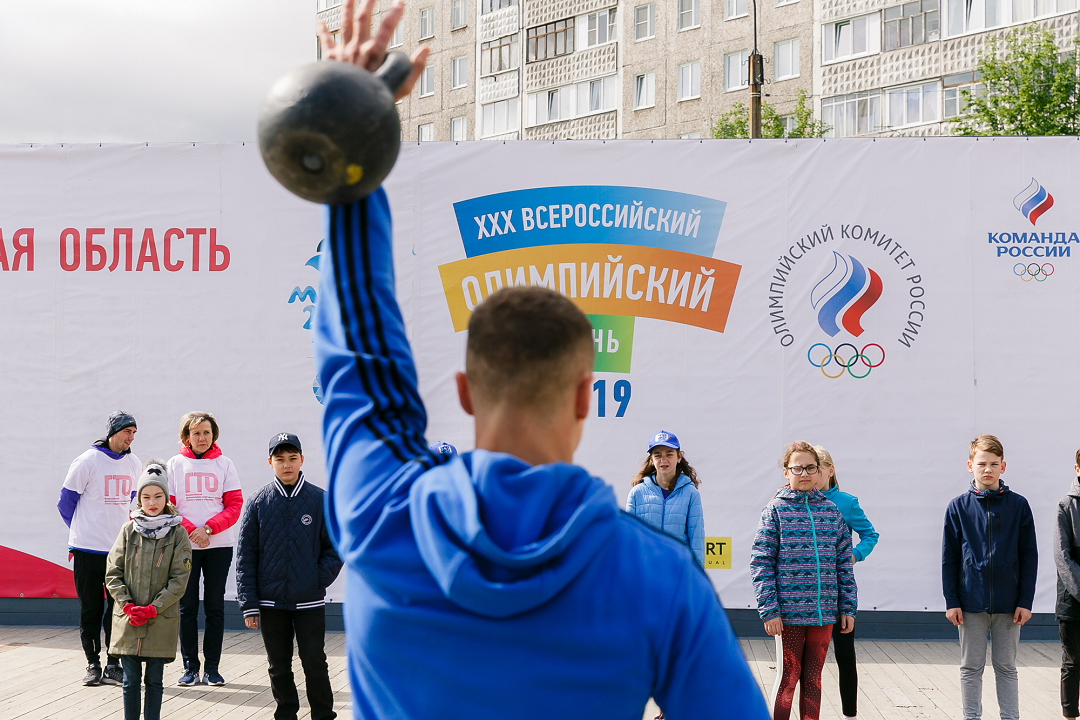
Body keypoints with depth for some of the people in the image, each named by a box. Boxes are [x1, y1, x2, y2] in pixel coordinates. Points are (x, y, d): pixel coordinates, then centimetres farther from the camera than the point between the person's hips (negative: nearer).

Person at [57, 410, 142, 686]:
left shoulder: (134, 464, 8)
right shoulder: (87, 461, -7)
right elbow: (66, 501, 0)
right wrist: (82, 531, 8)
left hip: (121, 549, 4)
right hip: (87, 549, -4)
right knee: (90, 609, 3)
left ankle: (113, 665, 10)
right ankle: (93, 664, 13)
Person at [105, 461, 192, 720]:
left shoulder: (177, 533, -1)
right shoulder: (129, 530, 3)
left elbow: (179, 578, -4)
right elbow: (113, 574, 3)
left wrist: (153, 609, -12)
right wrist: (128, 605, -9)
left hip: (161, 620, -1)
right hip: (127, 620, 1)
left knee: (154, 681, 5)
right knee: (131, 681, 6)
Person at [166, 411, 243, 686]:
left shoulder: (224, 464, 5)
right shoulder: (175, 465, 5)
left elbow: (234, 506, 0)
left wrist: (208, 529, -14)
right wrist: (190, 530, -13)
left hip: (219, 545, 0)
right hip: (184, 546, 0)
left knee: (215, 607, 2)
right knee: (187, 607, 2)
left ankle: (212, 667, 8)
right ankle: (190, 666, 10)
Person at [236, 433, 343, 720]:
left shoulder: (320, 500, -1)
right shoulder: (259, 503, 1)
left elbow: (335, 547, 5)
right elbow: (245, 556, 2)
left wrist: (320, 579, -9)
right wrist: (249, 604, -3)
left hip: (310, 601, -1)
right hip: (270, 602, 1)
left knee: (315, 664, 1)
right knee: (279, 666, 11)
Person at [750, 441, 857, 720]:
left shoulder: (831, 511, 9)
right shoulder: (776, 510, -2)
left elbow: (844, 563, 12)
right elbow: (761, 563, -6)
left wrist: (847, 608, 8)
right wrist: (769, 610, -11)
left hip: (824, 613, 4)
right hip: (789, 612, -3)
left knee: (813, 678, 11)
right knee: (788, 677, 3)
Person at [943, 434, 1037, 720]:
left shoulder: (1018, 505, 0)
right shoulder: (959, 507, -1)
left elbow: (1029, 556, 2)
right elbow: (949, 558, 2)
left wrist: (1026, 601, -2)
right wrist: (951, 601, -2)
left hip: (1008, 604, 0)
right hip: (972, 602, 0)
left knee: (1006, 668, 9)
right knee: (971, 668, 7)